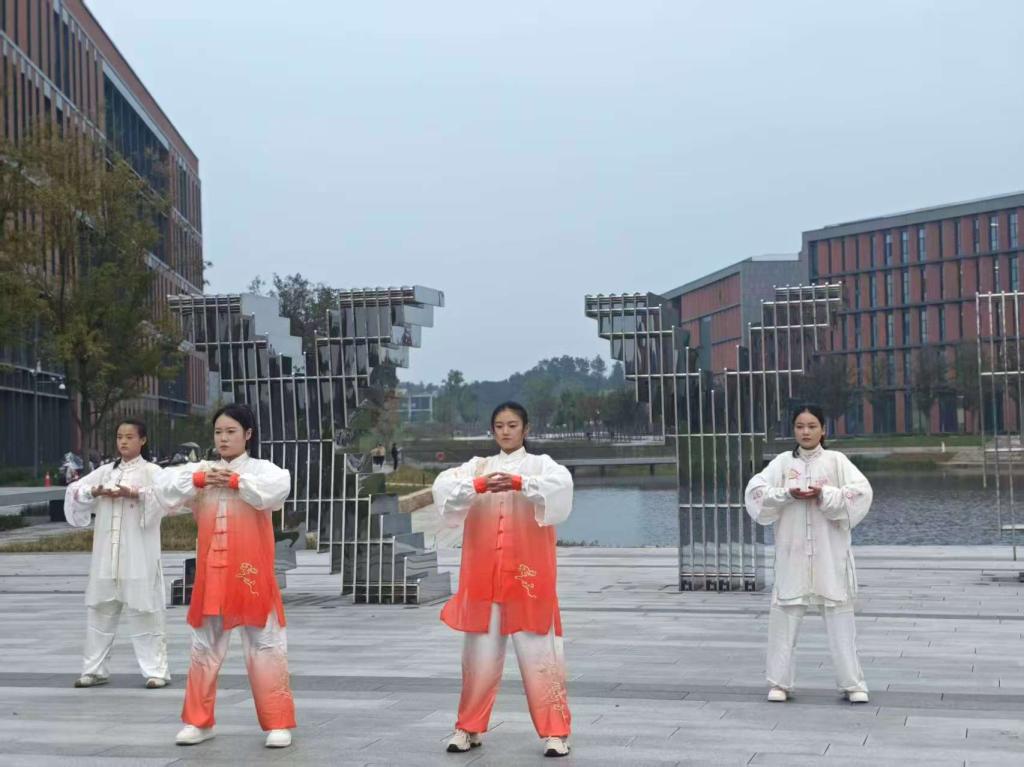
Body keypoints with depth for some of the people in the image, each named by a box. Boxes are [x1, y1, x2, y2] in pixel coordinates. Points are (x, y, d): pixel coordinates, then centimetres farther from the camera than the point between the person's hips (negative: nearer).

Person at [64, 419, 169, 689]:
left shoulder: (151, 471, -1)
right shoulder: (106, 471, 13)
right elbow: (74, 490, 8)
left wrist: (135, 493, -28)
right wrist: (95, 492, -10)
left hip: (138, 555, -5)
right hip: (106, 554, 5)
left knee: (144, 610, -3)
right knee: (100, 609, 10)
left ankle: (156, 669, 2)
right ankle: (95, 669, 20)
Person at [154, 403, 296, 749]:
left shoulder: (262, 469, -1)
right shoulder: (200, 469, 9)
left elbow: (276, 490, -23)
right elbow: (165, 487, -1)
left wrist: (234, 481, -19)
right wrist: (199, 479, -13)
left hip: (250, 573, -4)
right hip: (211, 573, 4)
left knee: (265, 643, 0)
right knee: (205, 644, 12)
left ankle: (278, 723, 7)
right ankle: (198, 721, 24)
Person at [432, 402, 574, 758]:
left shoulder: (540, 464, 6)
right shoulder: (477, 466, 12)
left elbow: (561, 485, -17)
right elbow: (443, 486, -6)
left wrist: (518, 483, -32)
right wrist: (479, 485, -25)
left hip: (527, 574, -2)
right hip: (484, 575, 2)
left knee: (538, 651, -4)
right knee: (480, 652, 6)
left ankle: (555, 731, 1)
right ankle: (469, 728, 18)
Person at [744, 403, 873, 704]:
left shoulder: (836, 460, 2)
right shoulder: (782, 462, 6)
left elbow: (862, 491, -9)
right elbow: (755, 491, -4)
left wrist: (824, 495, -18)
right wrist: (787, 494, -17)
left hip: (829, 552, -1)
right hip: (792, 551, 1)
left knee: (839, 615, 2)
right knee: (785, 613, 2)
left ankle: (852, 683, 9)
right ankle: (780, 682, 11)